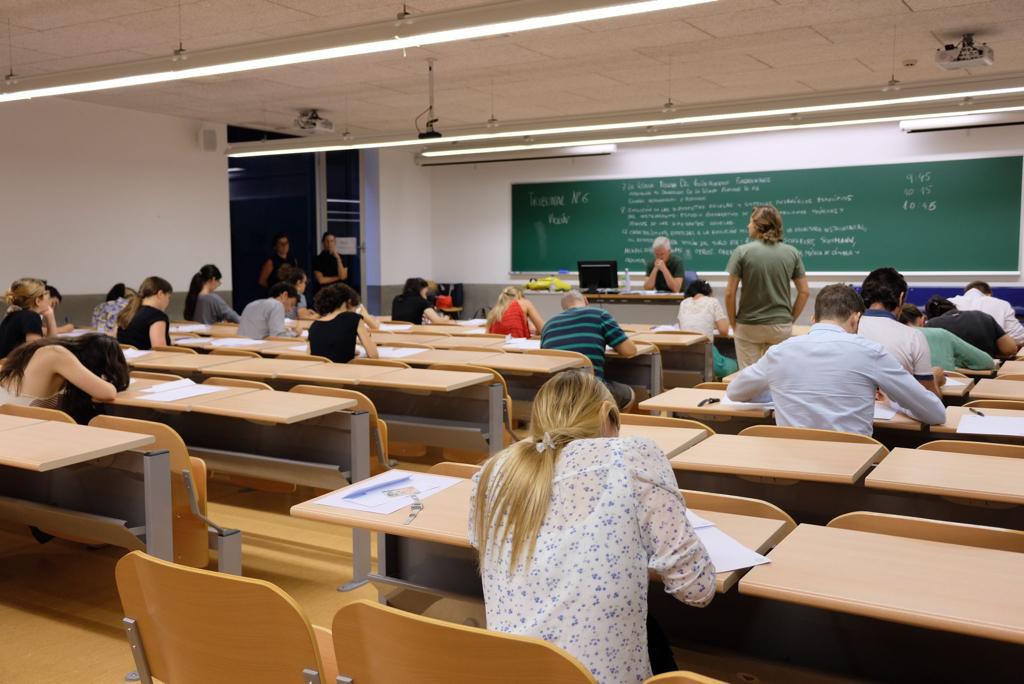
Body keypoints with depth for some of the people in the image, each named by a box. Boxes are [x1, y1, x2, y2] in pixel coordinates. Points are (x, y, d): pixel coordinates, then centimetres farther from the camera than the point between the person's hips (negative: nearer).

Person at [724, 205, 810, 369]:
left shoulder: (742, 252, -8)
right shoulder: (792, 253, 2)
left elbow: (730, 293, -8)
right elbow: (804, 292, 3)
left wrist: (733, 324, 3)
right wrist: (791, 319, 12)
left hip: (748, 327, -3)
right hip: (781, 327, 3)